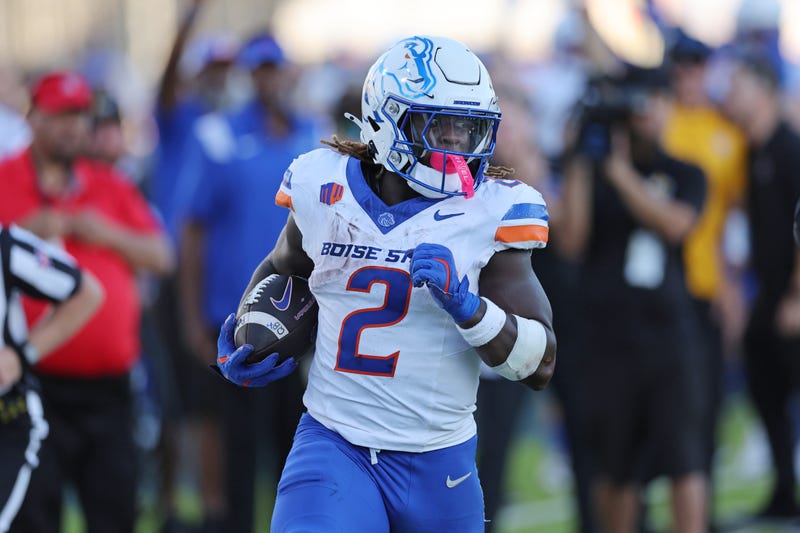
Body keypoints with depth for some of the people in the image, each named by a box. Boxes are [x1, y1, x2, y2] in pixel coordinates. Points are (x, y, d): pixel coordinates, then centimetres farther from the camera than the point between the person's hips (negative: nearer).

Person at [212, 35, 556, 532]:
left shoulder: (487, 215, -7)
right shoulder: (326, 191, 0)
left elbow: (540, 365, -10)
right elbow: (282, 269, 24)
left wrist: (466, 306, -25)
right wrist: (248, 341, 6)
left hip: (438, 464, 0)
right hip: (333, 447, 0)